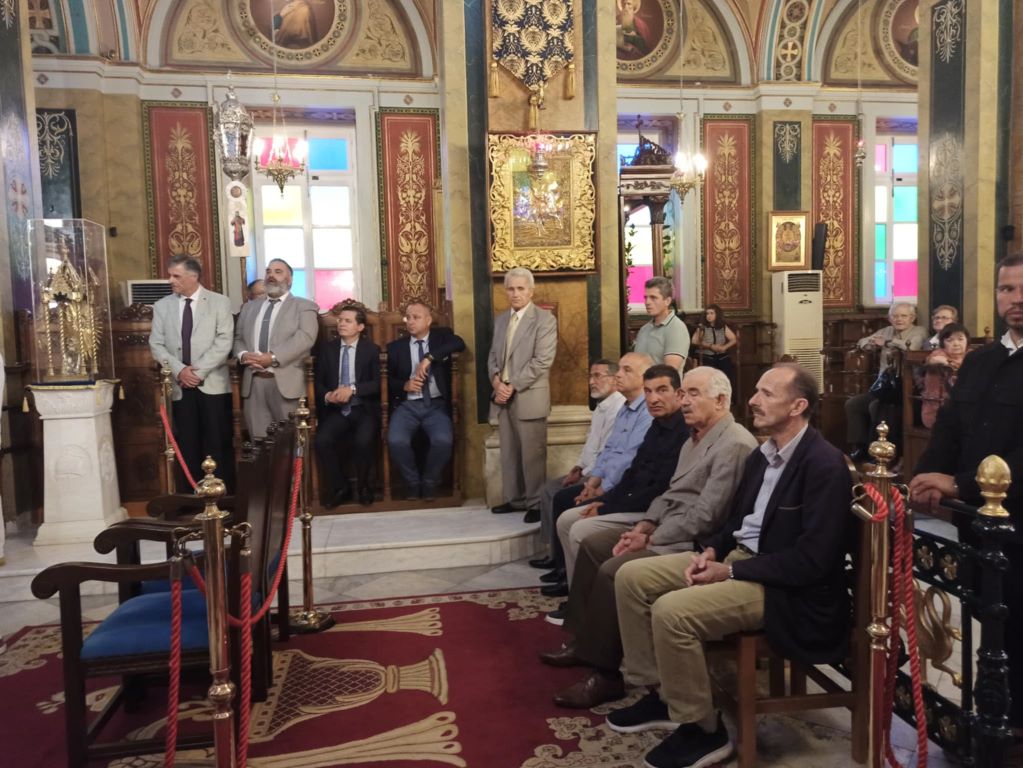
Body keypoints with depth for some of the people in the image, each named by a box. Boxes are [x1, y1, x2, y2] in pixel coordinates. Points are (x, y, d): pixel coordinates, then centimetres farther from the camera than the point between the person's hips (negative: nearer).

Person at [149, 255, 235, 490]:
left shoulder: (220, 302, 1)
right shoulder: (162, 306, 10)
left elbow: (223, 342, -7)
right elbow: (156, 345, 5)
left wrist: (199, 370, -14)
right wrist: (179, 370, -10)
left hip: (213, 384, -2)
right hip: (180, 386, 3)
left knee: (218, 445, -1)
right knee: (187, 446, 4)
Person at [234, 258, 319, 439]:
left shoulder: (304, 306, 4)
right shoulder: (249, 307, 22)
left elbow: (305, 337, -11)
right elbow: (238, 338, 17)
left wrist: (273, 358, -19)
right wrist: (243, 355, -7)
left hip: (285, 382, -4)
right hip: (253, 382, 4)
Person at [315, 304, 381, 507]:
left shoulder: (372, 350, 4)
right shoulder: (327, 349, 12)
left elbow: (378, 383, -6)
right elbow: (318, 382, 10)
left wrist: (353, 389, -20)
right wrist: (327, 396, -12)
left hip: (364, 409, -2)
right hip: (335, 410, 3)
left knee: (363, 441, -31)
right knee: (322, 441, -26)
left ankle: (363, 486, -2)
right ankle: (340, 487, -3)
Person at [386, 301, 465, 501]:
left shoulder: (441, 336, 9)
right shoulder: (395, 347, 12)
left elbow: (459, 344, -12)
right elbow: (387, 379, 11)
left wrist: (429, 358, -20)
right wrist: (404, 385, -10)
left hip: (436, 405, -1)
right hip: (407, 405, 1)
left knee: (444, 440, -29)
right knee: (396, 440, -28)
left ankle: (429, 482, 0)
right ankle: (412, 482, 0)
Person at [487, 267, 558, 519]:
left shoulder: (545, 319, -6)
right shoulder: (500, 319, 16)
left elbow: (542, 361, -14)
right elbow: (492, 356, 17)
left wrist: (513, 386, -15)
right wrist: (496, 381, -4)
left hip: (529, 397, -6)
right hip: (503, 397, 6)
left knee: (532, 453, -2)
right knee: (509, 452, 11)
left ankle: (536, 502, 8)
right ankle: (515, 498, 22)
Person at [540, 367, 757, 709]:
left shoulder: (733, 445, -19)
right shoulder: (695, 438, 15)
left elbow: (704, 517, -24)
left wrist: (649, 540, -17)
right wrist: (642, 526, 0)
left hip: (694, 542, -11)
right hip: (664, 528, 11)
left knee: (612, 570, -24)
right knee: (592, 544, 7)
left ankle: (606, 673, -9)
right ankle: (584, 641, 15)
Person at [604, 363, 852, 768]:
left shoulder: (825, 465, -18)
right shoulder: (762, 455, 9)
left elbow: (812, 560, -23)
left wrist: (731, 571, -19)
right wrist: (711, 550, -2)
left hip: (784, 587, -9)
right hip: (737, 556, 9)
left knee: (671, 611, -27)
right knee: (631, 577, -1)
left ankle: (703, 730, -5)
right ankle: (660, 692, 11)